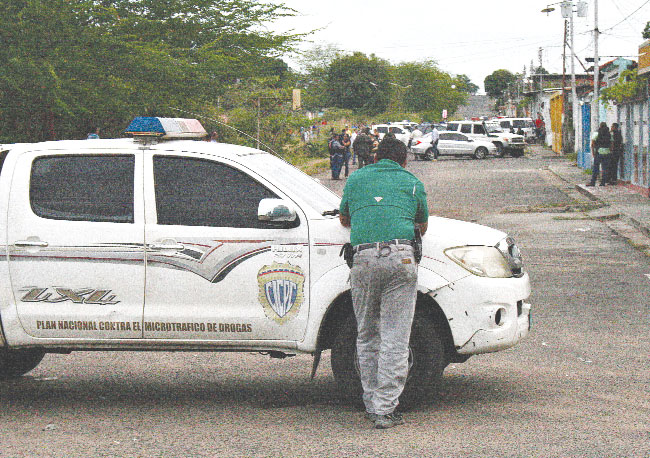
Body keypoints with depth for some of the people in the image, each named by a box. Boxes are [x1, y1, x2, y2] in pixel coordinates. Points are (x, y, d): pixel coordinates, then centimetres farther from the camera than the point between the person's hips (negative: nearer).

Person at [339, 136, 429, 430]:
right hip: (400, 257, -1)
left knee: (367, 337, 13)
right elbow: (422, 227, 34)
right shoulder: (413, 183, 20)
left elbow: (343, 220, 36)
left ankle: (372, 404, 15)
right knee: (395, 339, -2)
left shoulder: (356, 178, 21)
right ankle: (385, 410, -6)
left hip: (363, 258, 1)